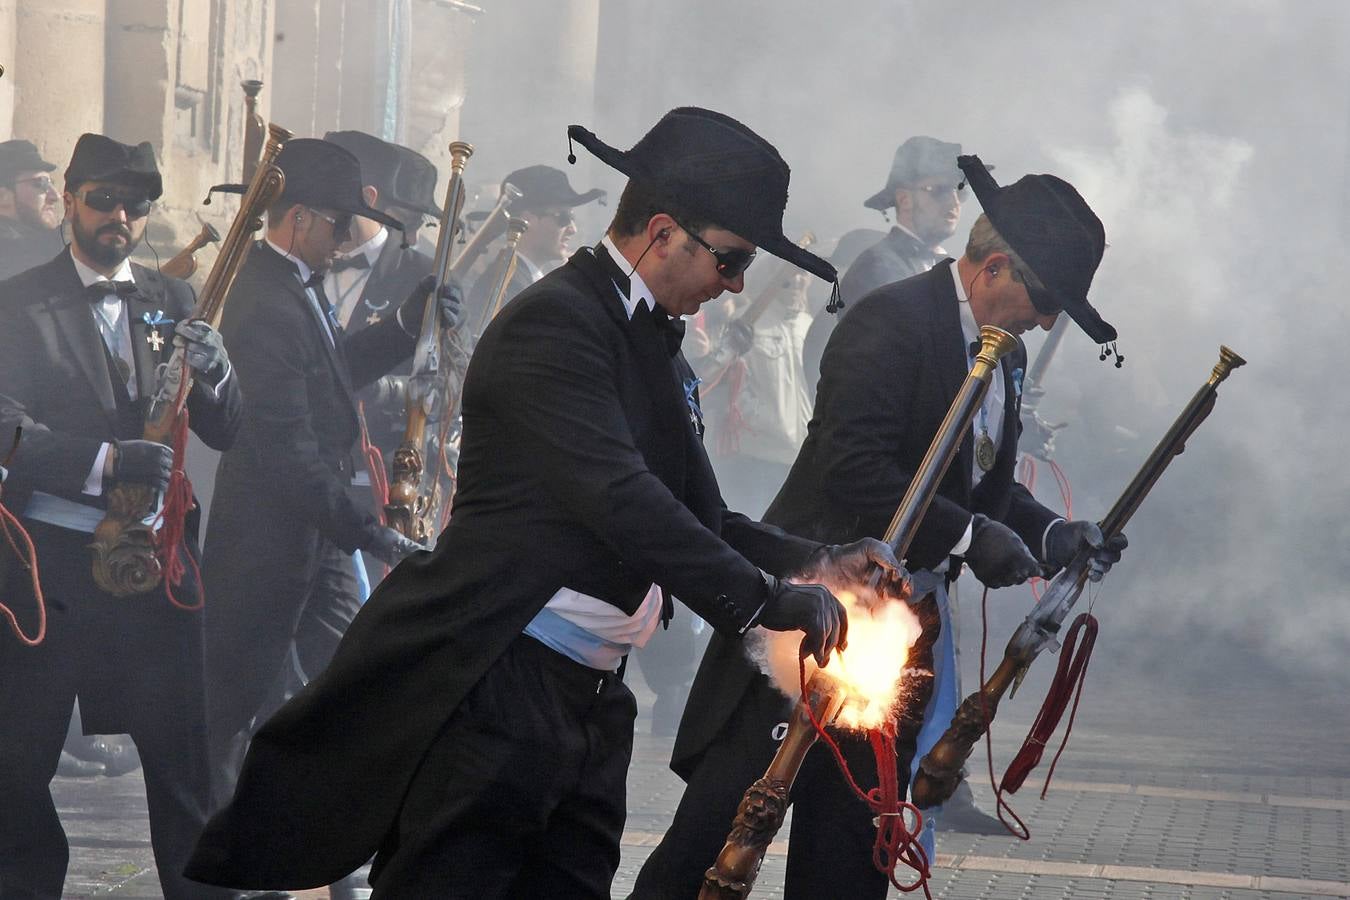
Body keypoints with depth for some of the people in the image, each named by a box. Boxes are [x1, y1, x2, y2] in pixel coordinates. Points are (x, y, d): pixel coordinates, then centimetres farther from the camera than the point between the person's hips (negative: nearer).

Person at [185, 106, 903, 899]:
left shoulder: (652, 342, 18)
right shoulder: (556, 321, -12)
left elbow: (695, 515, 21)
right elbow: (617, 499, -23)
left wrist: (819, 562, 5)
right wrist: (766, 600, -22)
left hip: (591, 706, 9)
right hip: (499, 685, -9)